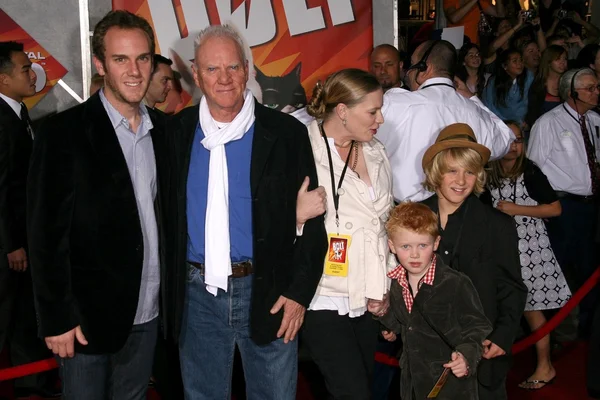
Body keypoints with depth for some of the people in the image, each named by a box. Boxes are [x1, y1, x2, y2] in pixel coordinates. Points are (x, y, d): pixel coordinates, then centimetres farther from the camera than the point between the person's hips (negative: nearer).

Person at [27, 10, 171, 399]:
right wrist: (57, 317, -13)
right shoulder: (64, 133, -11)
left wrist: (169, 295, 5)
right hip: (87, 315, -5)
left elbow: (163, 212, 10)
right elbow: (47, 232, -12)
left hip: (147, 314, 5)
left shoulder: (160, 130, 5)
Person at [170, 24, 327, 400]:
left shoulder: (286, 133, -5)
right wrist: (170, 287, 4)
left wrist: (299, 291, -7)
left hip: (268, 292, -2)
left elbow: (311, 221, -3)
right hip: (197, 293, 2)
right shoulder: (177, 132, 2)